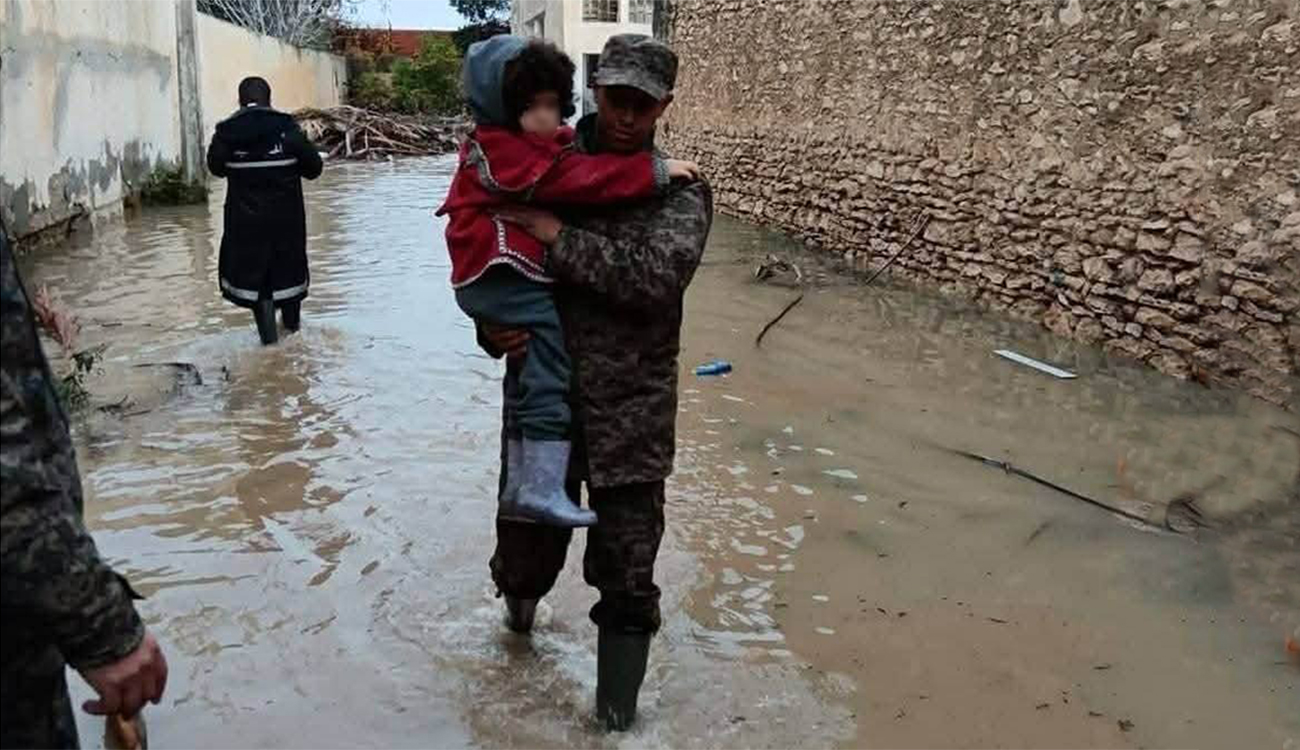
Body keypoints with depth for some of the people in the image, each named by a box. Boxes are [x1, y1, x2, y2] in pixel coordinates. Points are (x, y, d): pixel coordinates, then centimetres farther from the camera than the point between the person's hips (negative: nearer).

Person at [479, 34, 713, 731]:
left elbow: (659, 276, -20)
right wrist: (491, 326, -13)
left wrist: (563, 239, -22)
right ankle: (521, 598, 54)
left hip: (631, 413, -1)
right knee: (526, 546, 17)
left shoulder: (680, 189, -4)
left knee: (627, 579, 6)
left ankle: (617, 718, 26)